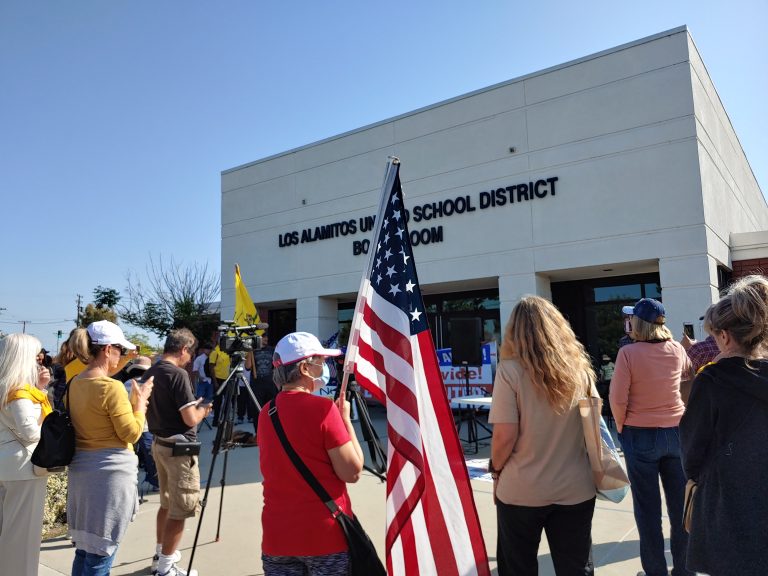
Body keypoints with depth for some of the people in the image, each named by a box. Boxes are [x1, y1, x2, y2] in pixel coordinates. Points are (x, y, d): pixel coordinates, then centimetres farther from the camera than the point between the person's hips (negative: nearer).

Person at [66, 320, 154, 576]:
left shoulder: (74, 384, 6)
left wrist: (130, 402, 13)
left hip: (81, 467, 9)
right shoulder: (112, 387, -19)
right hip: (110, 470, -8)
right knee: (100, 549, 3)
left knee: (84, 545, 19)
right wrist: (140, 400, -5)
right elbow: (131, 433, -16)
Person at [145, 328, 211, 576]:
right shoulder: (178, 374, -20)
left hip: (159, 444, 9)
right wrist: (203, 409, -2)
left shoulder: (150, 373, 6)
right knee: (180, 509, 2)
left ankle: (161, 554, 36)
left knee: (167, 503, 23)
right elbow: (190, 419, -22)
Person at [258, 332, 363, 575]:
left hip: (277, 537, 5)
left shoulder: (266, 413, 4)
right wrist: (345, 418, -4)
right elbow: (352, 472, -14)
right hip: (326, 535, -5)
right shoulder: (322, 408, -16)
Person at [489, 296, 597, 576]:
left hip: (521, 490, -3)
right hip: (575, 488, 3)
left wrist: (496, 470, 0)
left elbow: (505, 436, -16)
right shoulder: (579, 366, -2)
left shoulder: (510, 369, -16)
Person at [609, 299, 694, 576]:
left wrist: (621, 427, 1)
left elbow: (618, 398, -15)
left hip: (640, 435, -4)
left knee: (647, 508, 8)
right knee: (680, 504, 14)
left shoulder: (629, 352, -14)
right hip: (676, 431, 4)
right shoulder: (677, 349, 0)